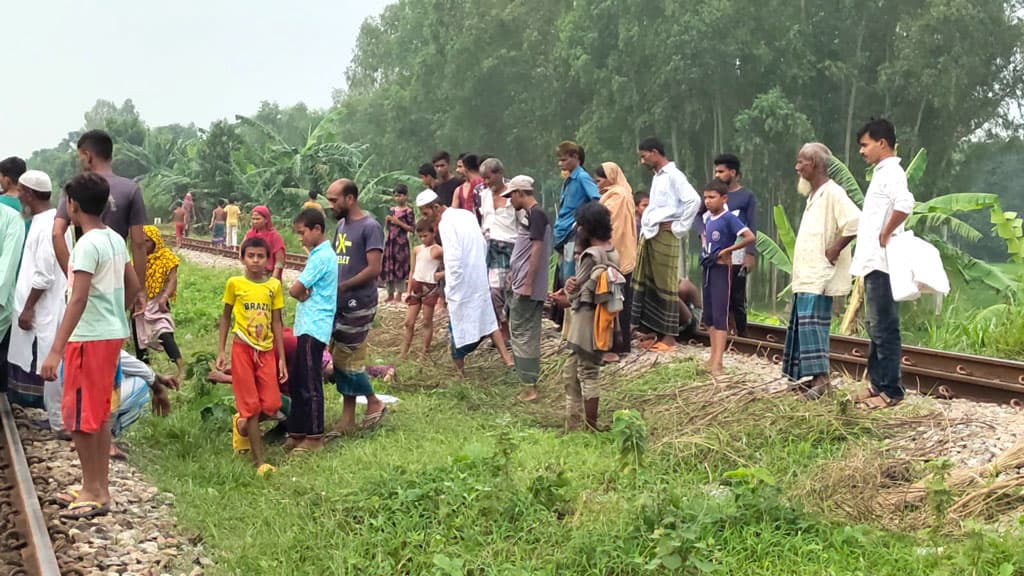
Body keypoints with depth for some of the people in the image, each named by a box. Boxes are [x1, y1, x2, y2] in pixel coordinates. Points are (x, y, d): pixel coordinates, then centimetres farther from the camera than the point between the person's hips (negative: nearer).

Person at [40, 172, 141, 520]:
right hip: (113, 334, 9)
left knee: (80, 418, 0)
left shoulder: (88, 245, -18)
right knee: (98, 415, 16)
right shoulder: (115, 240, 8)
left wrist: (56, 350, -26)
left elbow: (78, 299, -24)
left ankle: (92, 493, 6)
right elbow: (133, 286, 15)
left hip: (90, 338, -9)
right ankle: (100, 489, 23)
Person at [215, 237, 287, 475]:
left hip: (266, 350, 3)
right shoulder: (234, 283, -3)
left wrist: (281, 357, 3)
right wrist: (221, 351, 1)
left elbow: (276, 323, 5)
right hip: (243, 348, -3)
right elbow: (225, 317, 5)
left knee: (272, 406, -3)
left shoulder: (274, 285, 2)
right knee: (252, 406, -2)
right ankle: (259, 462, 3)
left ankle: (242, 424, 29)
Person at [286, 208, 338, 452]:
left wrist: (302, 293, 3)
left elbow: (295, 290, -18)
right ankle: (297, 433, 21)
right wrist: (305, 293, -7)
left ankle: (314, 437, 3)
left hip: (314, 327, -10)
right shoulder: (322, 254, 16)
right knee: (296, 382, 14)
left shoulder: (321, 257, -15)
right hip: (308, 325, 10)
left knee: (310, 385, -4)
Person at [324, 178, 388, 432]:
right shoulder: (341, 224, 12)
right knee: (341, 359, 9)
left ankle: (374, 403, 15)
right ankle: (347, 418, 16)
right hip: (340, 303, 8)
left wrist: (341, 287, -15)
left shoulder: (370, 227, -12)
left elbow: (374, 269, -17)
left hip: (358, 305, -8)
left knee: (347, 359, -4)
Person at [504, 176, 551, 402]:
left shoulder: (536, 214, -14)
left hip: (527, 287, -10)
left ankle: (529, 386, -5)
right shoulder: (530, 214, 15)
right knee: (521, 331, 13)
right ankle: (528, 381, 20)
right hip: (520, 285, 10)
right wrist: (514, 273, 23)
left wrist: (527, 283, -21)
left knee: (523, 333, -7)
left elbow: (536, 249, -19)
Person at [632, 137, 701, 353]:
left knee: (664, 285, -4)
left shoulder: (673, 175, -11)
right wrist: (645, 229, 13)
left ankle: (669, 337, 2)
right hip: (649, 235, 9)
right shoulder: (657, 176, 17)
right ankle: (652, 332, 17)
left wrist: (679, 227, -16)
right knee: (646, 284, 9)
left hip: (664, 236, -9)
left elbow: (694, 200, -22)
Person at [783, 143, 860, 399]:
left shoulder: (833, 193, -13)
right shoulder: (813, 195, 18)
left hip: (819, 276, -10)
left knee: (812, 323, -13)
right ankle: (805, 377, 16)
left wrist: (833, 251, -19)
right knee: (801, 325, 11)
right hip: (806, 275, 10)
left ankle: (820, 378, -12)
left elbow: (854, 222, -26)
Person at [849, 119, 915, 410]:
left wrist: (885, 235, -22)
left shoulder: (891, 172, -12)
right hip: (873, 262, 10)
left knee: (884, 328, -7)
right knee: (876, 328, 14)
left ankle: (892, 390, -2)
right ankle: (878, 384, 21)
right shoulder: (881, 173, 18)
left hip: (882, 263, -10)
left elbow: (905, 204, -32)